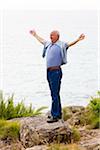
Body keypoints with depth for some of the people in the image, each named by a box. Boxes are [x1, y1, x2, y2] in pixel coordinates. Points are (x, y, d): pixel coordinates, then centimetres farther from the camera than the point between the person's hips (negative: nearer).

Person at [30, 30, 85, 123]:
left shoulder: (61, 45, -5)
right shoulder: (49, 44, 17)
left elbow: (69, 44, -20)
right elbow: (41, 40, 35)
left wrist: (78, 40, -37)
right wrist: (35, 35, 48)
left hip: (56, 71, -8)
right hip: (49, 71, 8)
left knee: (55, 94, -10)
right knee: (54, 94, 14)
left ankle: (55, 116, -10)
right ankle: (58, 113, 22)